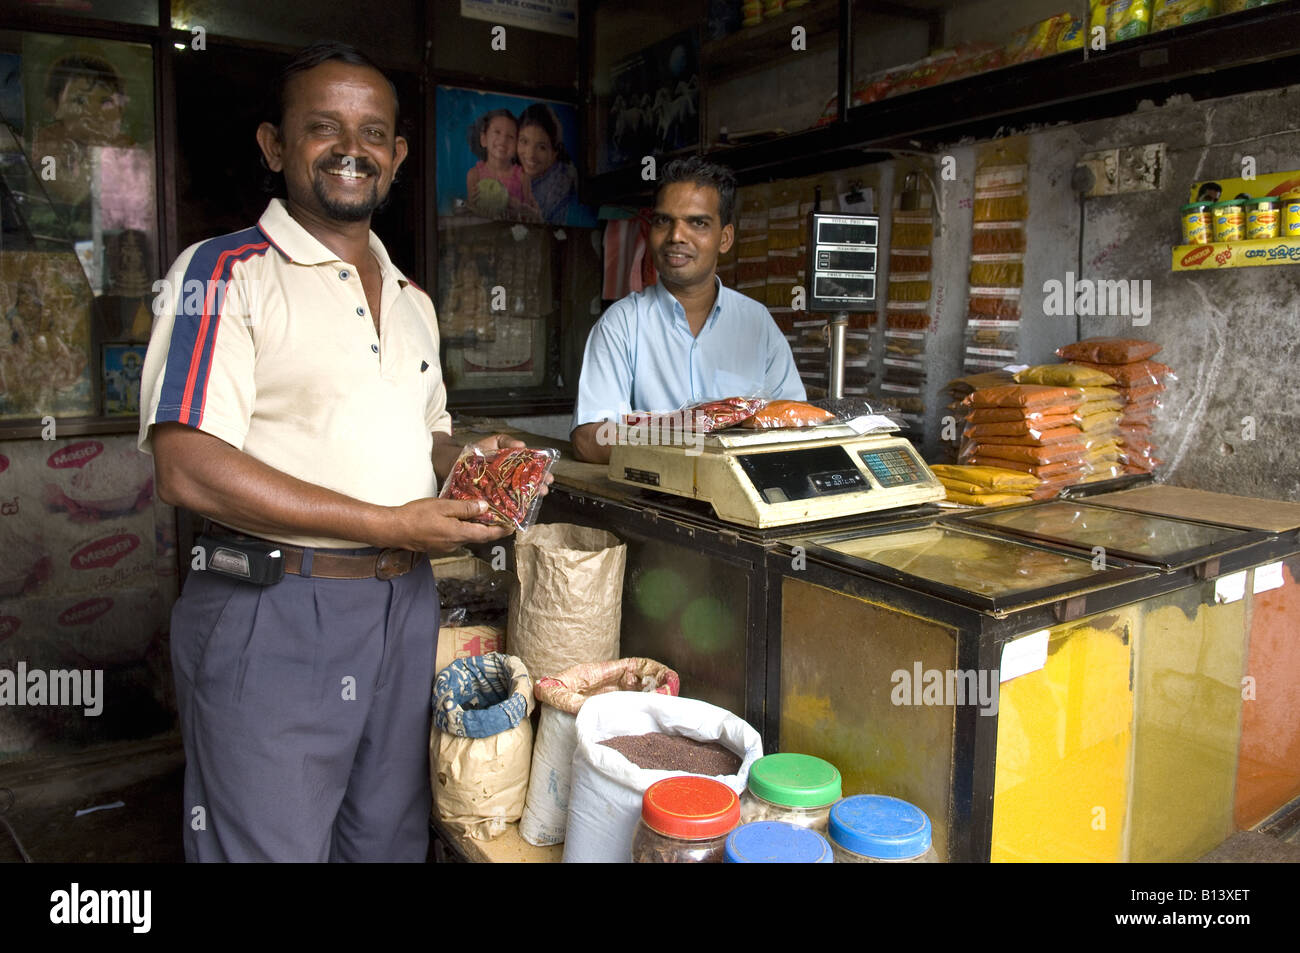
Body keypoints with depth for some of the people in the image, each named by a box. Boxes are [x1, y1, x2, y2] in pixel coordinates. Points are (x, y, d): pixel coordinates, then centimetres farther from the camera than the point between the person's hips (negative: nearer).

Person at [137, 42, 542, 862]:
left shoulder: (412, 300, 14)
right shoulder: (225, 274, -7)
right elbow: (189, 468, -18)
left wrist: (464, 462, -1)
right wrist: (390, 524, -19)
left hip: (406, 605, 6)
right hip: (273, 614, -6)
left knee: (393, 839, 18)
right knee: (271, 845, 7)